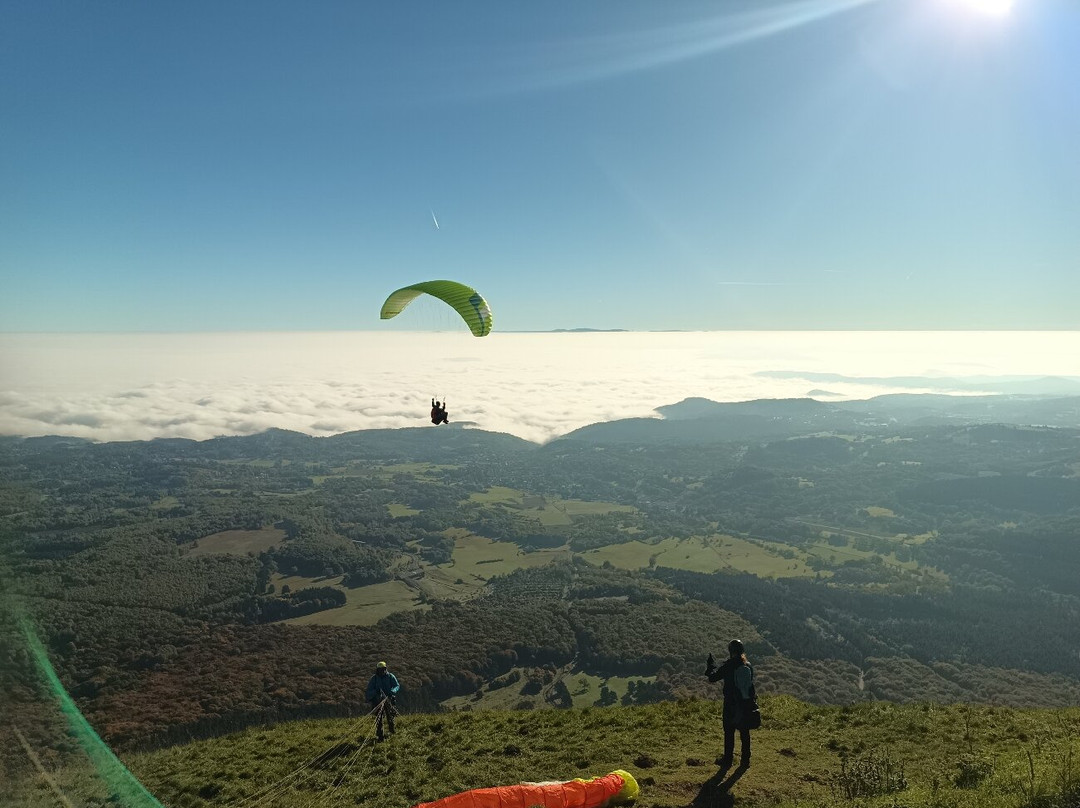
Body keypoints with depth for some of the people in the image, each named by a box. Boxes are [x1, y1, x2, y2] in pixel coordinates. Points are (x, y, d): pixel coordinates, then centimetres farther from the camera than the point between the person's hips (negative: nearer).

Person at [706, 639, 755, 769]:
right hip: (746, 704, 4)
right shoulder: (749, 667, -2)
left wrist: (710, 665, 8)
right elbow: (750, 684, 8)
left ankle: (727, 760, 14)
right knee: (745, 732, 13)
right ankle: (745, 760, 20)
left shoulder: (728, 667, -16)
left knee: (729, 732, 7)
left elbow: (712, 677, -7)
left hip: (731, 705, -4)